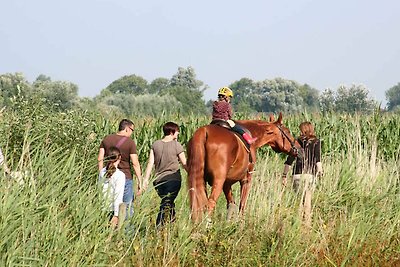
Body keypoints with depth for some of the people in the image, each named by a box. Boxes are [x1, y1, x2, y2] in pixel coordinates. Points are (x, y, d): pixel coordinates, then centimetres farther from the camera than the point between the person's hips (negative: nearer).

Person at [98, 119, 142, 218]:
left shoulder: (106, 139, 5)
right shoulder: (130, 142, -8)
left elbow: (100, 159, 4)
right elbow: (135, 163, -10)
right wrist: (140, 181, -5)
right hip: (125, 177, -4)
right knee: (128, 207, 4)